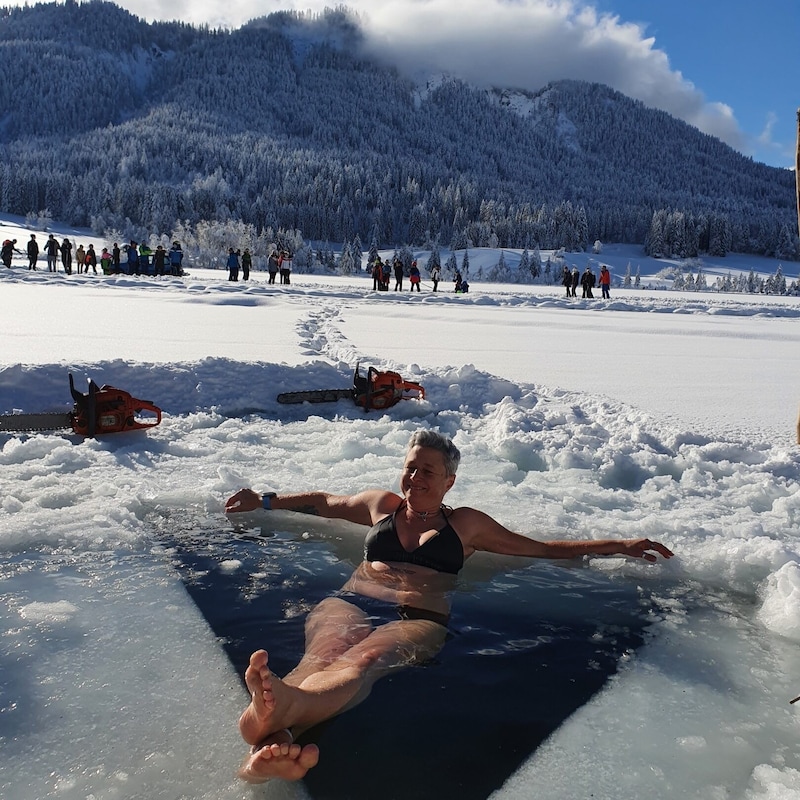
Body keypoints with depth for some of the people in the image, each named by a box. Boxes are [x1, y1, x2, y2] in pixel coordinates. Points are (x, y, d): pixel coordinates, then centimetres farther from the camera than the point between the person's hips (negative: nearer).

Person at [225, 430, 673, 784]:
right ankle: (276, 737, -68)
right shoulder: (381, 505, 29)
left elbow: (545, 548, 29)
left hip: (418, 620, -2)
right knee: (325, 652, -37)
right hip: (351, 604, 2)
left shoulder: (466, 524, 25)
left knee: (364, 660, -39)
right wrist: (264, 502, 44)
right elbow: (321, 502, 44)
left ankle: (285, 709, -71)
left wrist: (620, 546, 24)